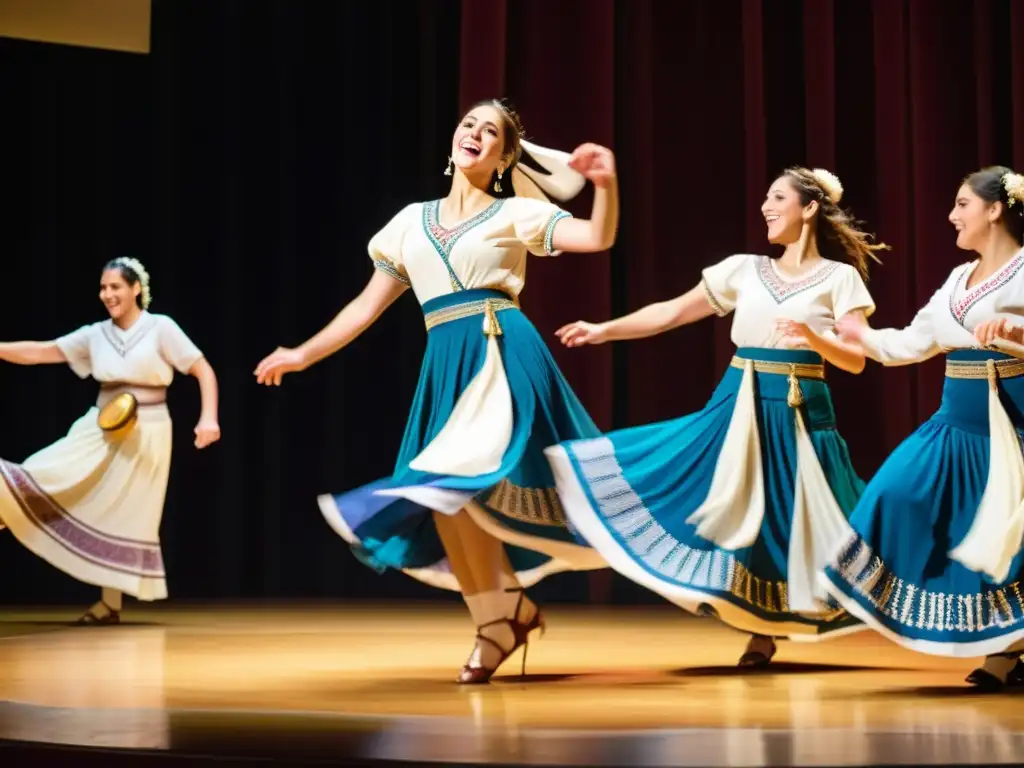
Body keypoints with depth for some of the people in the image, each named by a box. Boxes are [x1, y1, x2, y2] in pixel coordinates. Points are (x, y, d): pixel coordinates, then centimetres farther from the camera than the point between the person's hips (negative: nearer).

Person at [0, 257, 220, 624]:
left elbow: (203, 370, -6)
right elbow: (40, 352, 3)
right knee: (47, 479, -15)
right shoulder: (95, 334, 6)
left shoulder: (161, 328, -5)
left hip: (145, 435, -4)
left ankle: (110, 604, 8)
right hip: (100, 429, 5)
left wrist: (208, 418, -18)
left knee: (125, 517, 0)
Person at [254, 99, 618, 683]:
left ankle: (506, 613, 0)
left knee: (458, 482, -18)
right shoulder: (412, 223, 17)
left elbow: (599, 238, -7)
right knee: (442, 498, -1)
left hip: (503, 357, -5)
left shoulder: (516, 214, 5)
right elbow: (368, 306, 21)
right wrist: (303, 355, 19)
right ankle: (506, 616, 11)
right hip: (446, 368, 5)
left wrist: (607, 185, -26)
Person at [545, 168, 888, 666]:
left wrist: (815, 339, -25)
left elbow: (856, 361, -6)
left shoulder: (839, 277, 0)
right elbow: (672, 313, 11)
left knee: (794, 520, -3)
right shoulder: (744, 269, 9)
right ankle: (759, 631, 10)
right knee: (738, 512, -2)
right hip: (739, 408, 3)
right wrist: (603, 330, 6)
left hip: (799, 415, -3)